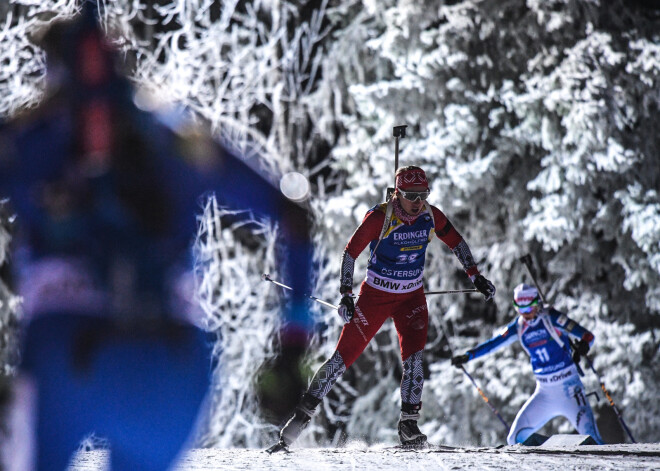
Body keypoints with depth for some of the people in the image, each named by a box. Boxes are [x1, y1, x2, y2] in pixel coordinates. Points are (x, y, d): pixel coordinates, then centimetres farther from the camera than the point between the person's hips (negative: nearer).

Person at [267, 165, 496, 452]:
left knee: (414, 358, -16)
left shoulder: (430, 216, -8)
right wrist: (346, 295, -24)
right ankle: (302, 415, 4)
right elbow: (350, 252, -17)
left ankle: (408, 427, -10)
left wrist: (476, 277, 6)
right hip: (375, 295, -3)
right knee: (344, 356, -5)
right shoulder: (379, 218, -20)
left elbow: (455, 242, 9)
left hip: (412, 298, 3)